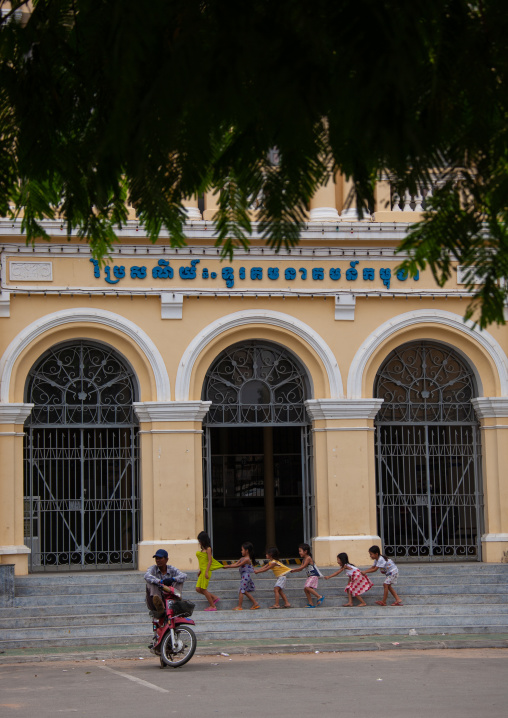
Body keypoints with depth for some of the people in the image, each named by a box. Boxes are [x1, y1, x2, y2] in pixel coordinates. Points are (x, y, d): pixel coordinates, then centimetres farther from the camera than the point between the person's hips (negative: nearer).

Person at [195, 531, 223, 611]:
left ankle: (212, 606, 4)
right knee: (198, 589, 6)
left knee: (203, 589, -5)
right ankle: (214, 597, 17)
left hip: (206, 570, -9)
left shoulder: (208, 549, -10)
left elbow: (210, 560, -15)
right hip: (202, 571, 9)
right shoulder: (202, 549, 15)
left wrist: (206, 572, -19)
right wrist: (200, 570, 22)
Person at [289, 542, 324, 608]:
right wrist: (294, 571, -2)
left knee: (307, 587, -22)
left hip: (314, 575, -10)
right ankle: (311, 604, 9)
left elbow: (302, 567, -18)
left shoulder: (308, 558, -15)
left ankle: (319, 596, -14)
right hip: (309, 576, 10)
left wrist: (294, 570, -13)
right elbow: (301, 569, 12)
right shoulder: (304, 560, 13)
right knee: (306, 589, 5)